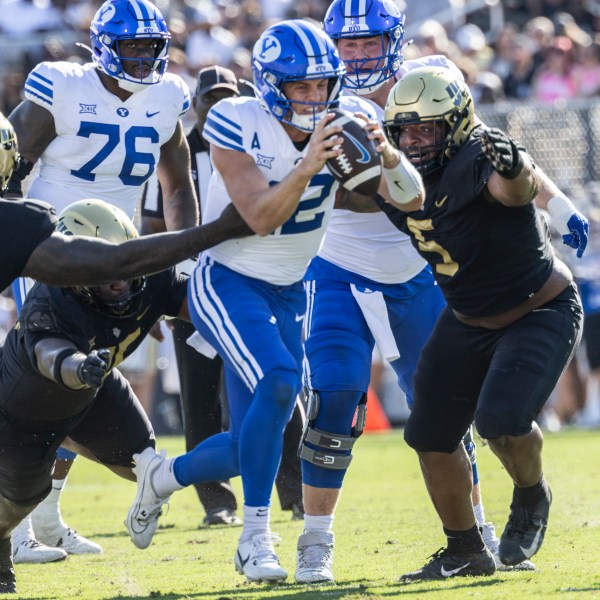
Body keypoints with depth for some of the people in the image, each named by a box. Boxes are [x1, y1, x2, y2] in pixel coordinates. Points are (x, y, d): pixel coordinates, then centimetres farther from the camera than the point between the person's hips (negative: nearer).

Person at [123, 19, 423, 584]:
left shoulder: (347, 120, -8)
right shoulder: (237, 125, -20)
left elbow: (410, 199, -14)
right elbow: (260, 218, -29)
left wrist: (387, 155, -35)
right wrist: (307, 167, -43)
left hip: (286, 294, 6)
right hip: (226, 284, -6)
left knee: (250, 446, 5)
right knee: (278, 382, -31)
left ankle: (160, 476, 36)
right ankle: (255, 537, -18)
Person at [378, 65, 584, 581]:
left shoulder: (477, 162, -31)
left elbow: (518, 189, -56)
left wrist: (514, 169, -76)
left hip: (542, 313, -8)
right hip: (468, 321, 8)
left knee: (501, 421, -26)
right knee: (430, 436, 6)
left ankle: (532, 500, 8)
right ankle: (466, 551, 25)